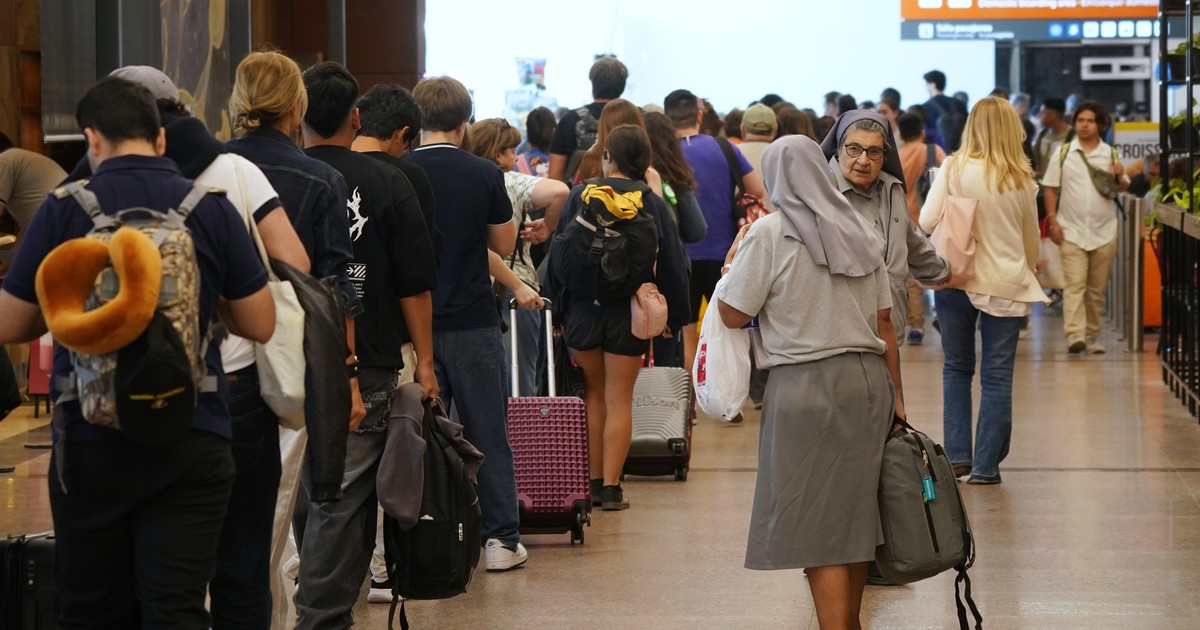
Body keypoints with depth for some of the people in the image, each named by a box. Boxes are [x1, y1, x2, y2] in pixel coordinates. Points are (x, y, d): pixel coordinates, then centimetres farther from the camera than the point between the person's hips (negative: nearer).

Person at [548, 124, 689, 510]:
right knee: (619, 400, 5)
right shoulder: (652, 205, -4)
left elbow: (558, 257, -2)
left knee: (594, 394, 16)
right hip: (629, 314, -1)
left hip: (582, 309, 1)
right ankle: (611, 488, 1)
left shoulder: (580, 197, -3)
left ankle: (593, 482, 18)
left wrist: (559, 308, 7)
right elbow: (671, 265, -1)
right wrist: (674, 316, 9)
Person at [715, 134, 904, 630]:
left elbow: (733, 314, -6)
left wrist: (733, 260, 11)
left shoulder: (770, 233, -7)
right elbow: (883, 324, 12)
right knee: (857, 511, 15)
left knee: (816, 520, -3)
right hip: (870, 380, 6)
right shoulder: (862, 232, 11)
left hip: (806, 385, -6)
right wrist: (896, 397, 16)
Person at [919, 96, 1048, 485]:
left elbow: (927, 221, -8)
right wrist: (1028, 269, 29)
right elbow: (1032, 240, 10)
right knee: (997, 377, 6)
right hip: (1005, 284, 0)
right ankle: (986, 465, 5)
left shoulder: (954, 169, -7)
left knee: (957, 368, 16)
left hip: (956, 278, 0)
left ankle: (957, 456, 12)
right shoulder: (1022, 180, -2)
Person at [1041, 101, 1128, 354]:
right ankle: (1074, 335, -22)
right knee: (1074, 284, -13)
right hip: (1071, 231, -2)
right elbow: (1051, 189, 5)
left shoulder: (1110, 154, 6)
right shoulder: (1063, 154, 3)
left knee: (1097, 289, 8)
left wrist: (1119, 177, -13)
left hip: (1104, 231, 2)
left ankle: (1092, 336, 17)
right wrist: (1052, 220, -5)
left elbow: (1123, 189, 10)